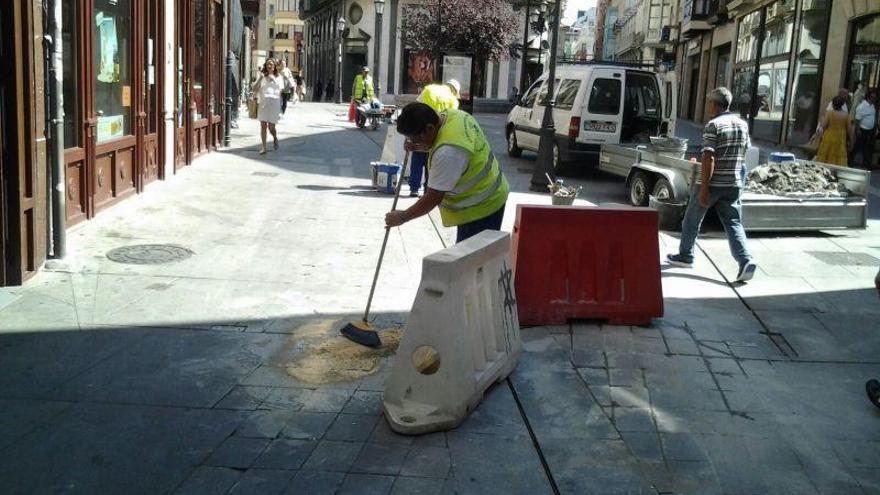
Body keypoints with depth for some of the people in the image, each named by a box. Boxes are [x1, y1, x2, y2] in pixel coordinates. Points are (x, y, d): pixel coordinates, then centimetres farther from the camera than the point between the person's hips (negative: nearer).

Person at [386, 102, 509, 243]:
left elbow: (433, 198, -26)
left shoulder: (448, 152, -33)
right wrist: (420, 147, 1)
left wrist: (402, 217, -14)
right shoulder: (451, 114, -5)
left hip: (480, 209, -10)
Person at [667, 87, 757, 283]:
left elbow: (709, 159, -20)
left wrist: (704, 188, -20)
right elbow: (745, 153, 18)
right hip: (733, 184, 6)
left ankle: (685, 256, 26)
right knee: (733, 223, 4)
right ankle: (745, 260, -14)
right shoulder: (743, 124, 8)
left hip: (712, 184, -6)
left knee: (692, 220, 13)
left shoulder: (713, 126, -14)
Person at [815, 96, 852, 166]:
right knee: (840, 158, 7)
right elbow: (848, 128, 1)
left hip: (829, 139, -2)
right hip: (840, 140, 2)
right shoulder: (846, 115, -4)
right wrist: (850, 139, 13)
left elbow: (823, 125, -15)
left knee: (825, 157, 9)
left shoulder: (829, 113, -13)